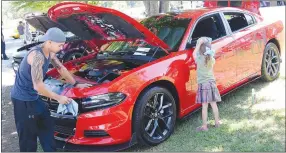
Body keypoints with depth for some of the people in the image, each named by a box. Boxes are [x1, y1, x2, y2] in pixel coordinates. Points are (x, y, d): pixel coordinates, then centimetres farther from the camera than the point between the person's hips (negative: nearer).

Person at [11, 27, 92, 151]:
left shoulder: (50, 53, 0)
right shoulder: (37, 55, -28)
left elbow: (61, 69, 17)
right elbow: (38, 86, -31)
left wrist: (76, 84, 20)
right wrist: (58, 98, -21)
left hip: (34, 97, 9)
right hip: (23, 99, -9)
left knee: (46, 124, 15)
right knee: (28, 134, 2)